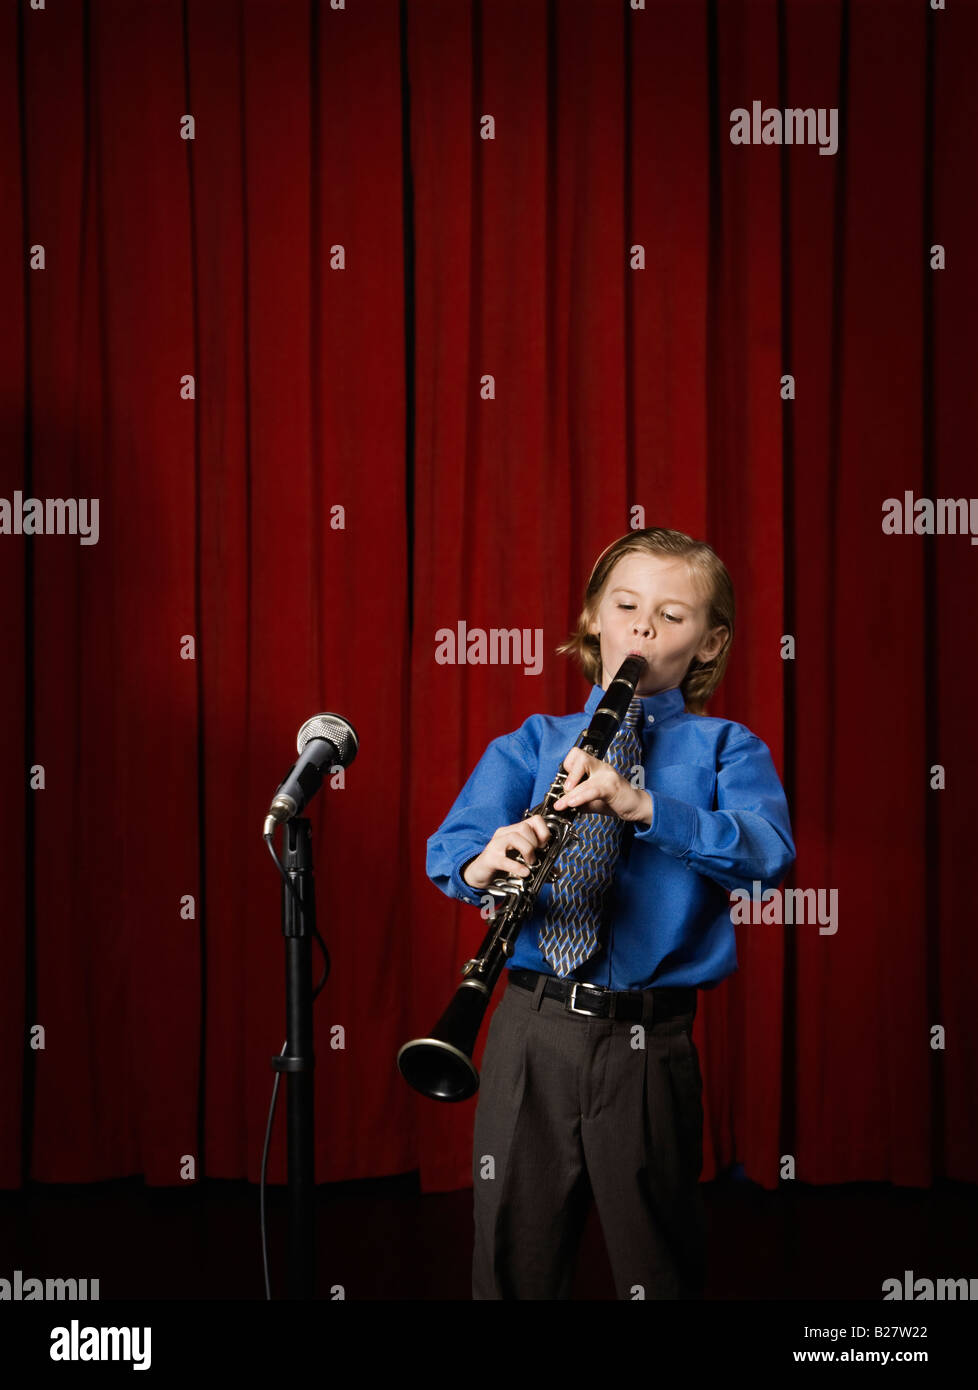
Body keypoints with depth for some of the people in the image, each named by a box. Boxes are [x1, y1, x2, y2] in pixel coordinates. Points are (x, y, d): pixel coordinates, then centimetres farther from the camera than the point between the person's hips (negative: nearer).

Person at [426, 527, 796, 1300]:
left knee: (657, 1269, 7)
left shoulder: (724, 749, 7)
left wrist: (645, 807, -28)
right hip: (530, 1031, 2)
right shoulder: (533, 743, 13)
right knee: (514, 1265, 9)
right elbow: (450, 847, -1)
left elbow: (769, 854, -13)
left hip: (649, 1040, -2)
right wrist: (484, 864, -25)